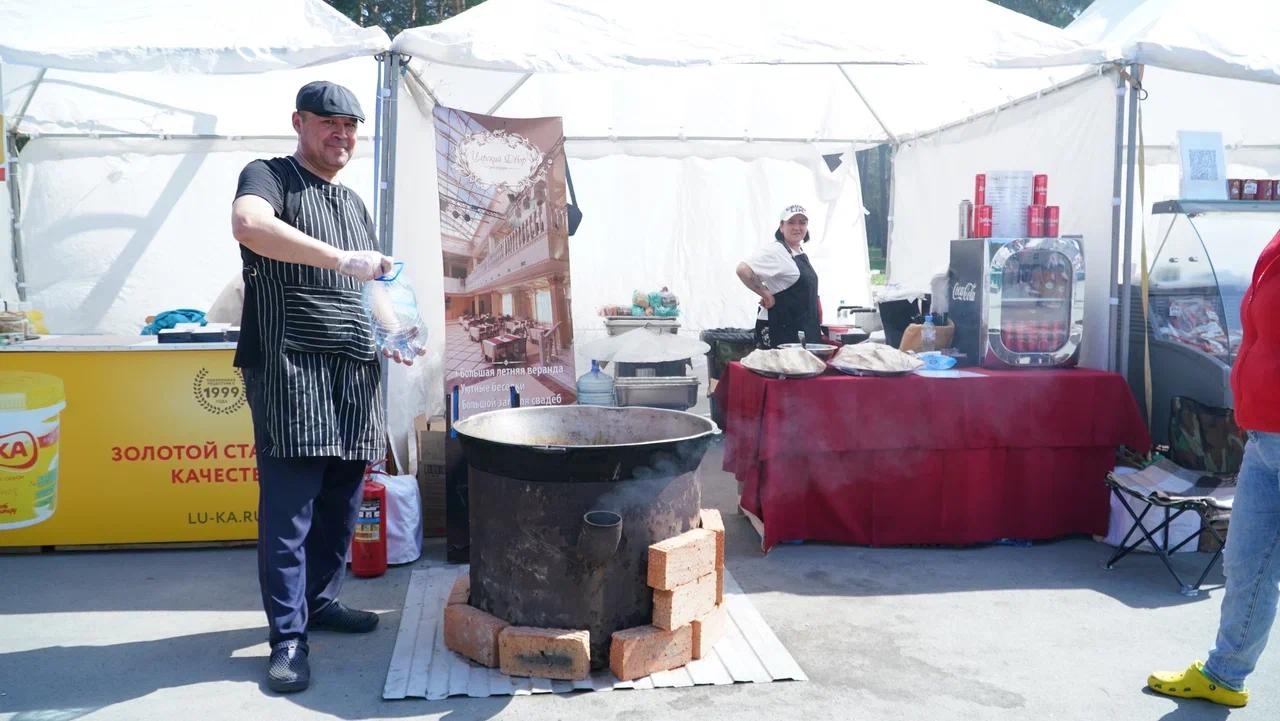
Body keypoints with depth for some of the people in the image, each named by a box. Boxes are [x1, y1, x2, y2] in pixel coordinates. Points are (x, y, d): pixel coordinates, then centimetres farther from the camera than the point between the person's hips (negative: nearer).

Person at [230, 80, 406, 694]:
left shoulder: (355, 203, 24)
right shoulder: (268, 177, 1)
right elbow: (248, 224, -23)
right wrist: (342, 258, -29)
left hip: (355, 371, 7)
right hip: (290, 368, -7)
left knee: (342, 500, 10)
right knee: (289, 505, -7)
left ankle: (319, 601, 26)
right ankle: (288, 636, 0)